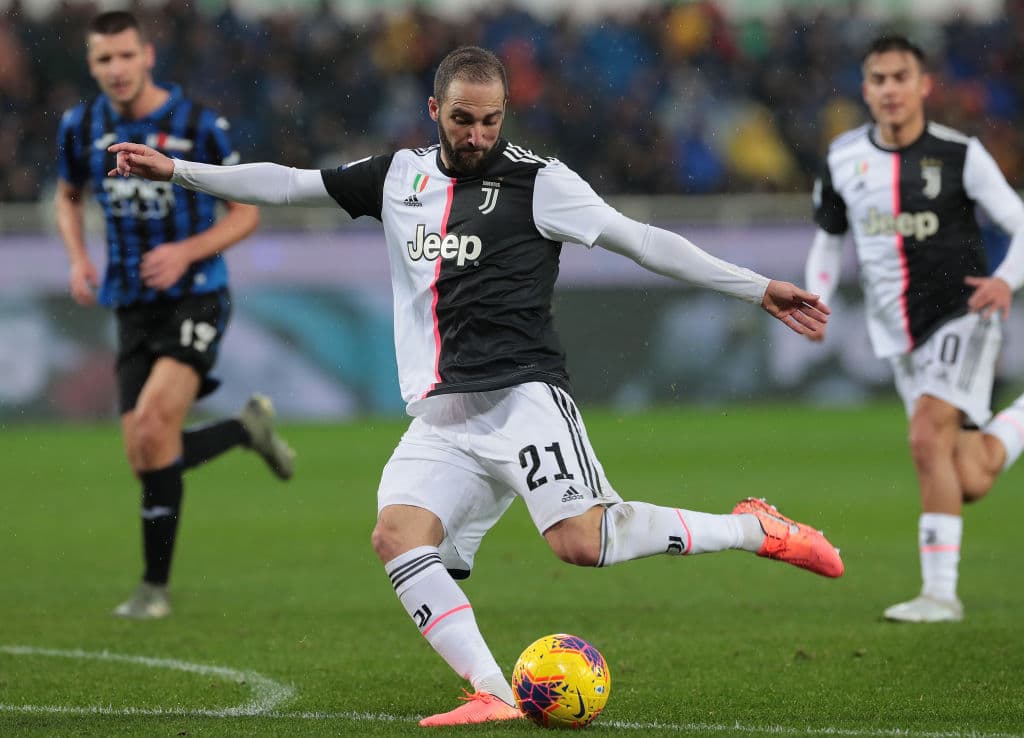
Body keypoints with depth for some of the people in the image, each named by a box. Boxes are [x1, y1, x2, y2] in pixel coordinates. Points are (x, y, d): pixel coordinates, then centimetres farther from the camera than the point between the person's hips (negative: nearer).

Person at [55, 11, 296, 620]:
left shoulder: (200, 125, -10)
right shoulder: (82, 127, 1)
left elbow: (246, 211, -2)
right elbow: (69, 197, 21)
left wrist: (187, 252, -18)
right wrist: (78, 259, 1)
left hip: (195, 299, -5)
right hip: (133, 309, 5)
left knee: (153, 426, -24)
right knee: (145, 460, -1)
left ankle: (156, 585, -11)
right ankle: (249, 427, 30)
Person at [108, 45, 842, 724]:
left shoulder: (537, 180, -1)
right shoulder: (401, 175, 14)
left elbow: (642, 240, 1)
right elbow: (290, 184, 21)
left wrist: (760, 289, -2)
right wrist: (177, 170, 19)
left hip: (521, 396, -5)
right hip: (442, 417, 6)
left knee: (581, 540, -24)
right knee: (398, 536, -18)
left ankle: (754, 529, -7)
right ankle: (494, 695, -22)